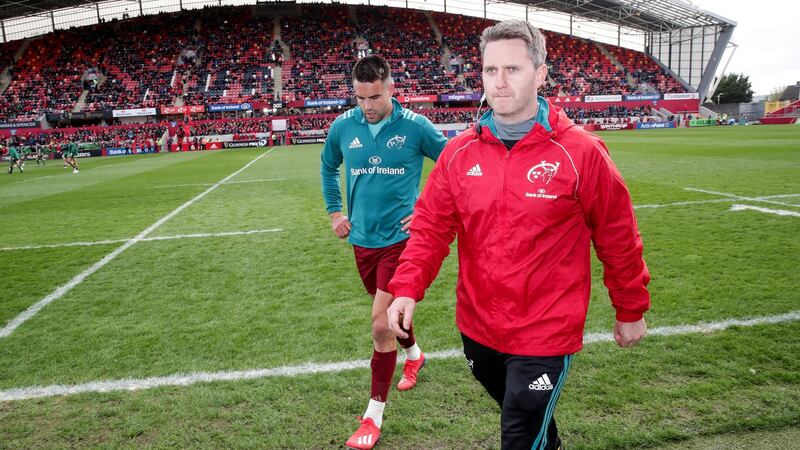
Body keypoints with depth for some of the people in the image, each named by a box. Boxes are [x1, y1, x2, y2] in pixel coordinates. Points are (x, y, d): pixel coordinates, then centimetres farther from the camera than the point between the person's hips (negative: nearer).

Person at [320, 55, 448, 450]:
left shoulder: (415, 126, -11)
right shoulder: (343, 127, -1)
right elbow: (328, 166, 19)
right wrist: (334, 212, 14)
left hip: (401, 237, -4)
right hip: (363, 238, 5)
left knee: (381, 322, -9)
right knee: (390, 313, 21)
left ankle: (374, 416, 6)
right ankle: (414, 354, 53)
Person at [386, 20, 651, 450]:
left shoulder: (581, 152, -13)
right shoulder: (459, 151, -3)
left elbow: (618, 237, -4)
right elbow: (431, 226, -3)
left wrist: (631, 309, 4)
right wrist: (407, 288, -17)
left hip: (545, 335, -4)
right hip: (476, 328, 5)